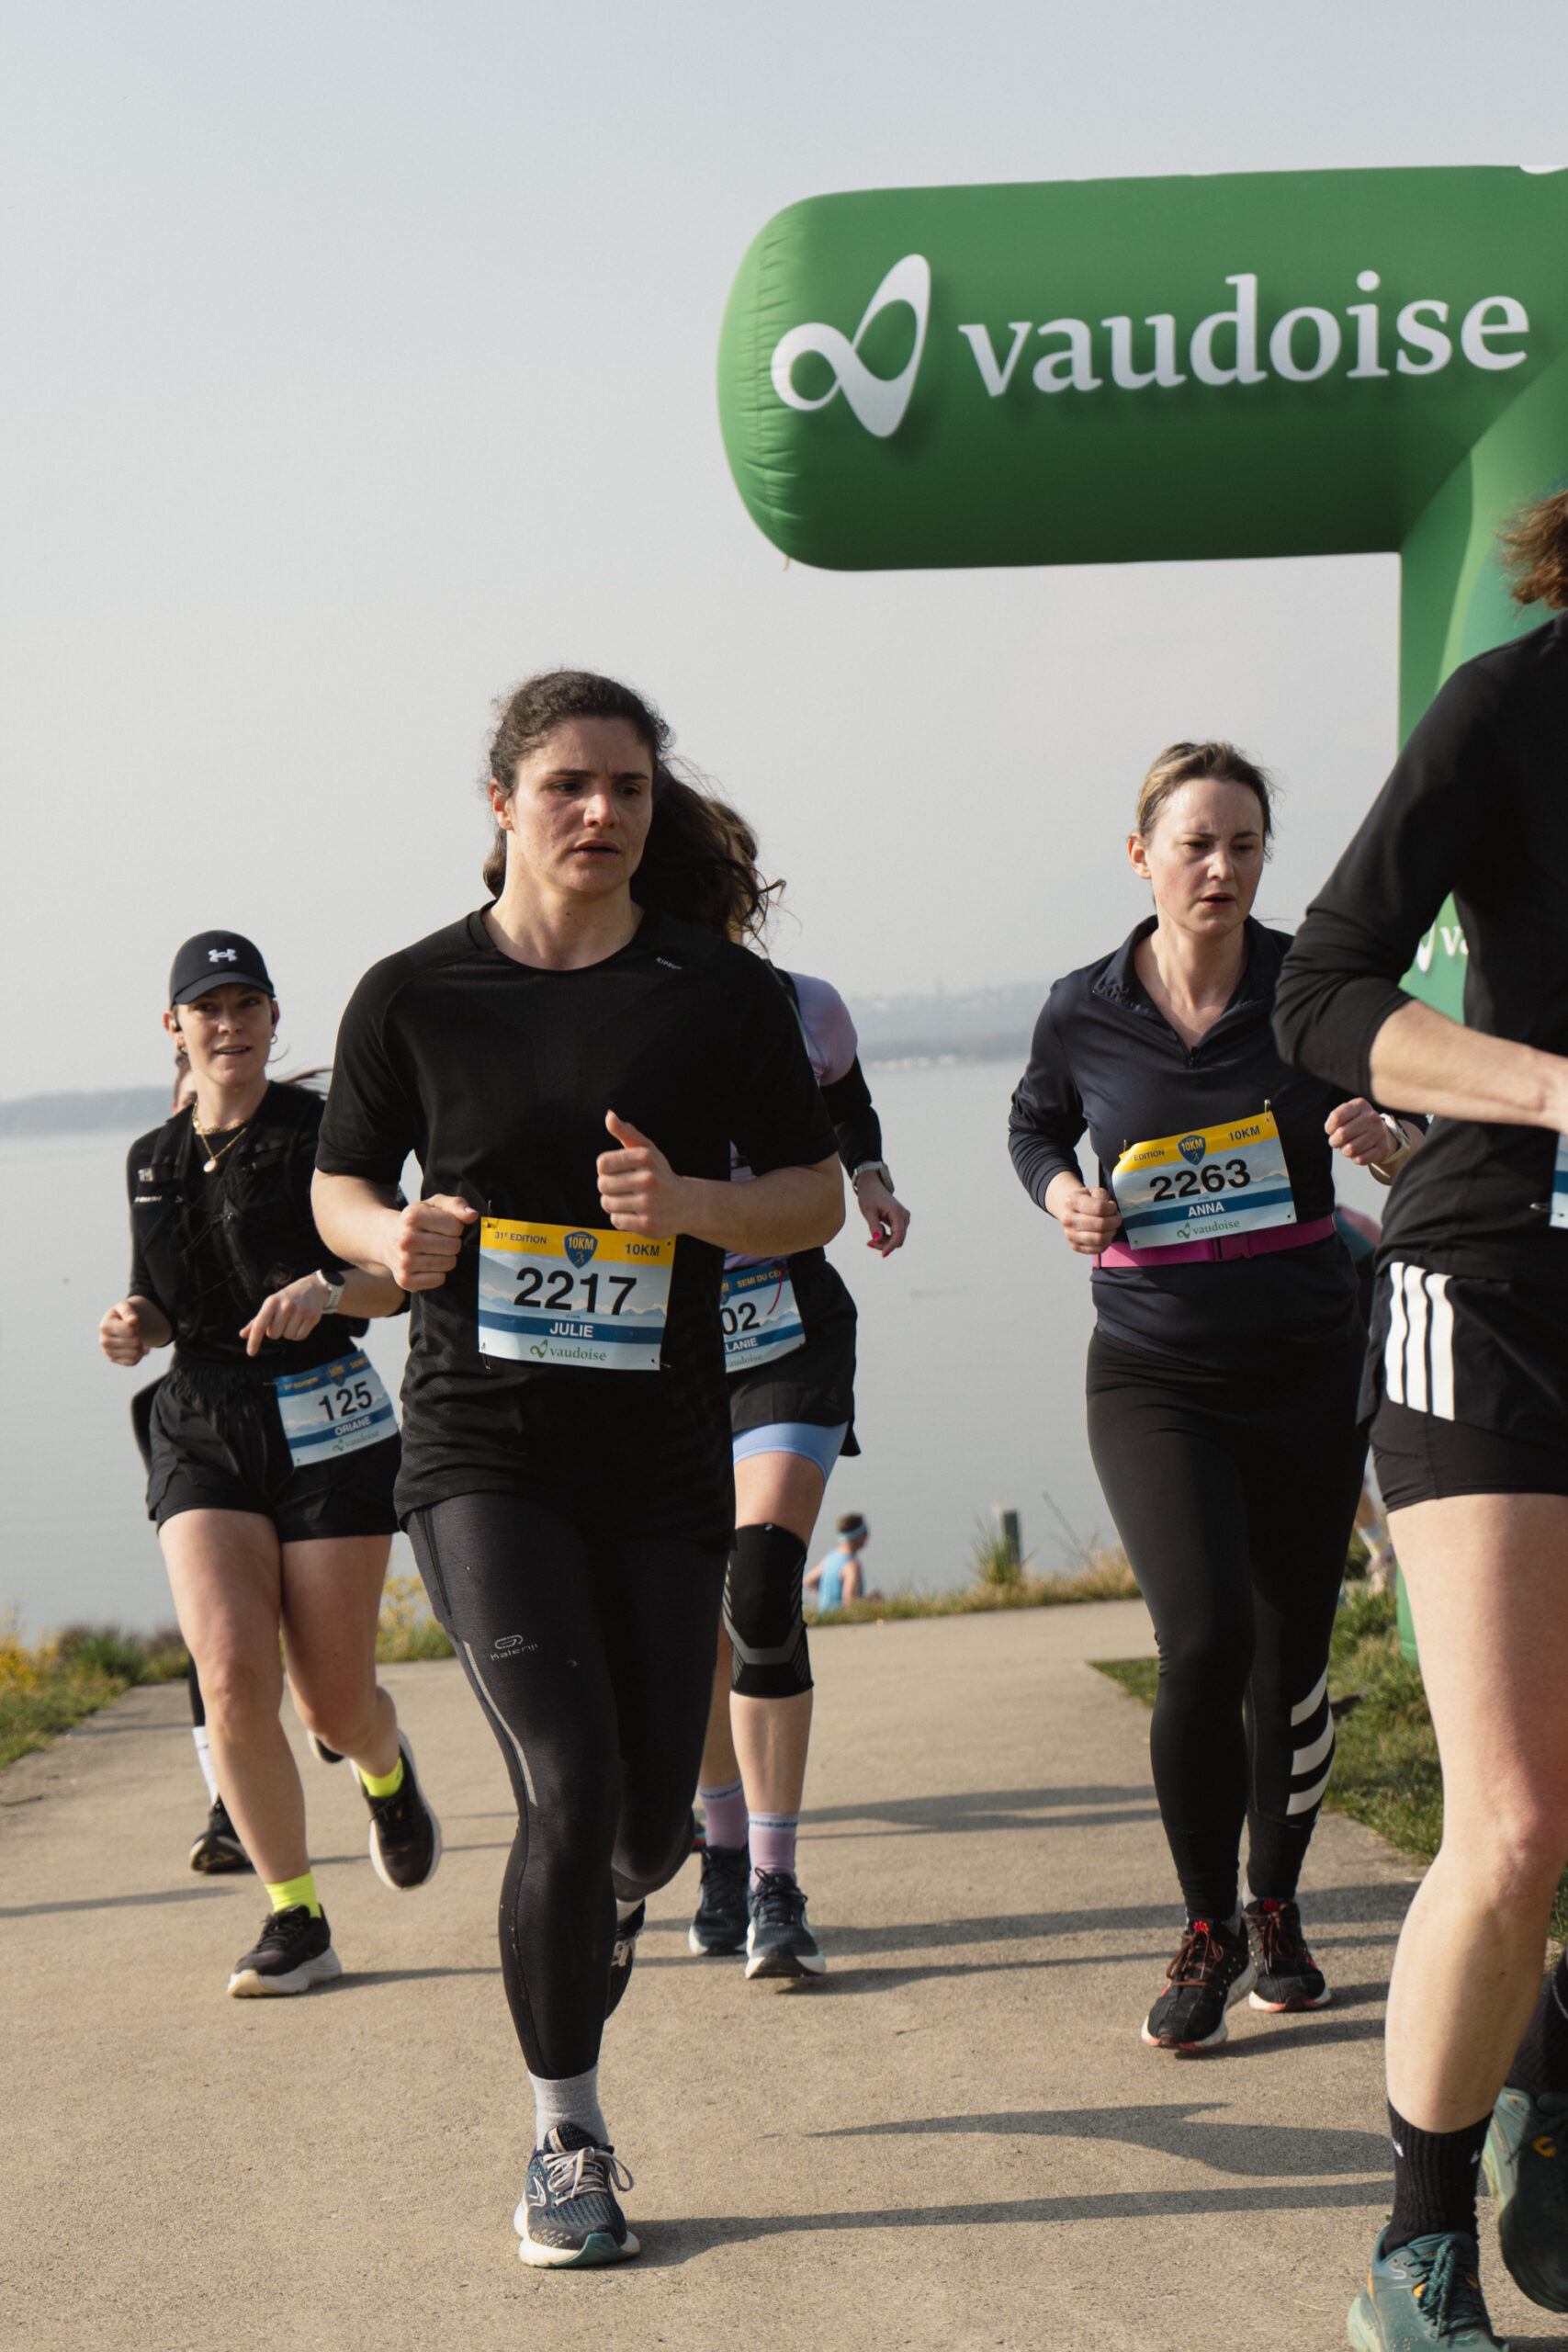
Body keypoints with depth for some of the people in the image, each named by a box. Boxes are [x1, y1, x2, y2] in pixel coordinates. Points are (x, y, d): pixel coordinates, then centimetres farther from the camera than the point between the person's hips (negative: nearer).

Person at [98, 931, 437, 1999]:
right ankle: (295, 1921, -4)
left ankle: (388, 1774, 40)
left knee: (334, 1701, 1)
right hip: (202, 1429, 3)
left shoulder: (320, 1132, -4)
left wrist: (324, 1289, -28)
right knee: (232, 1672, -17)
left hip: (327, 1423, -3)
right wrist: (136, 1326, -3)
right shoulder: (153, 1161, 12)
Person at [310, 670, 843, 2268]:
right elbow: (339, 1186, 11)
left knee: (653, 1817, 7)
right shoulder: (415, 995, -1)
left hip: (664, 1459, 2)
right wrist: (394, 1236, -13)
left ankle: (594, 1918, 46)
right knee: (571, 1788, -15)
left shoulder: (719, 993, 0)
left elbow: (816, 1196, 3)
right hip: (482, 1454, -2)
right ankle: (566, 2139, 4)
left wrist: (692, 1204, -18)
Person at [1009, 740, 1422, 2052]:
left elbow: (1425, 1129, 6)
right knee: (1207, 1641, -16)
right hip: (1156, 1375, -1)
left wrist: (1386, 1140, -17)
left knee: (1294, 1654, 6)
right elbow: (1036, 1126, 18)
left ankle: (1276, 1911, 29)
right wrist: (1062, 1195, -3)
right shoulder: (1083, 1013, -2)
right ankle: (1206, 1930, 3)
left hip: (1307, 1364, 1)